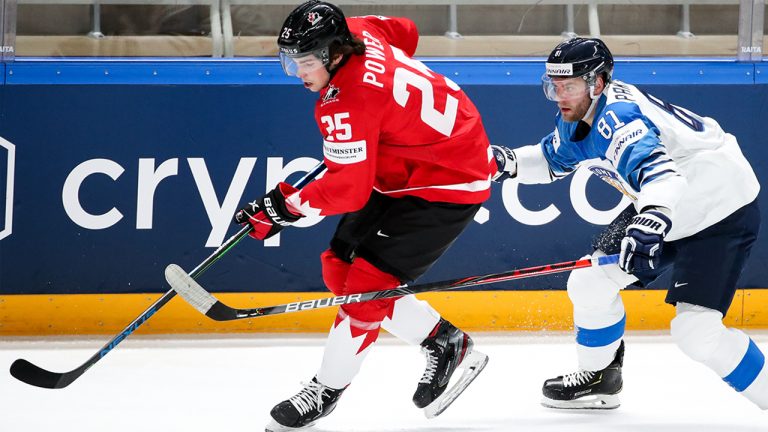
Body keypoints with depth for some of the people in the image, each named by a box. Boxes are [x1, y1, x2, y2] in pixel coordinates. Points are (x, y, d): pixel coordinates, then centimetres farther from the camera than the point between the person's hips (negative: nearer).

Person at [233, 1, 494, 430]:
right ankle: (445, 344, 19)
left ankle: (325, 392, 3)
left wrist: (284, 207, -22)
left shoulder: (349, 102, -31)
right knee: (339, 269, 8)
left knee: (368, 281, -12)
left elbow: (349, 190, -30)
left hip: (450, 183, -11)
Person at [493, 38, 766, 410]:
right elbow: (554, 159, 18)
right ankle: (599, 378, 28)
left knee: (696, 330, -21)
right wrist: (512, 162, -1)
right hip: (663, 210, 10)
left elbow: (662, 173, -50)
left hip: (722, 209, -10)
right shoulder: (577, 115, -2)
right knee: (590, 282, 6)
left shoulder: (618, 119, -32)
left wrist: (653, 220, -68)